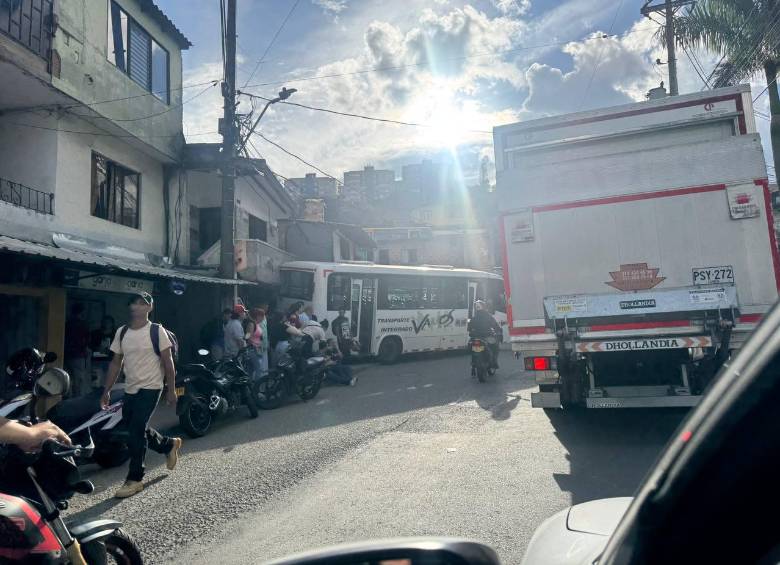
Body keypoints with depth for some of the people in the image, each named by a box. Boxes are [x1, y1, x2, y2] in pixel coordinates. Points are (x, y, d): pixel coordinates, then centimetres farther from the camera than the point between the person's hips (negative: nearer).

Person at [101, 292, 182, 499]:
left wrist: (171, 390, -10)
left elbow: (168, 362, -8)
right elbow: (116, 363, 11)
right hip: (130, 390, 6)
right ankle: (170, 445, 41)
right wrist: (107, 390, 8)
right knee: (138, 431, 15)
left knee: (136, 433, -9)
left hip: (150, 389, -6)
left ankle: (134, 480, 6)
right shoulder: (121, 332, 6)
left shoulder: (157, 331, -10)